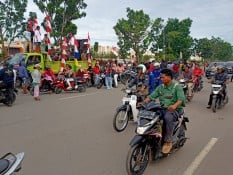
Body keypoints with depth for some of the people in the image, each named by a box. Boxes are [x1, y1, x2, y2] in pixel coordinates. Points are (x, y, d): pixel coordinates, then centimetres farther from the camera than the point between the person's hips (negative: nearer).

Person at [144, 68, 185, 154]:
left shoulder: (177, 87, -4)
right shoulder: (160, 87, 13)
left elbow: (181, 99, -18)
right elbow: (151, 96, 6)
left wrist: (175, 105, -40)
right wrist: (143, 103, -12)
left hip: (174, 109, -5)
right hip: (162, 108, 5)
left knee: (168, 117, -38)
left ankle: (168, 141, -25)